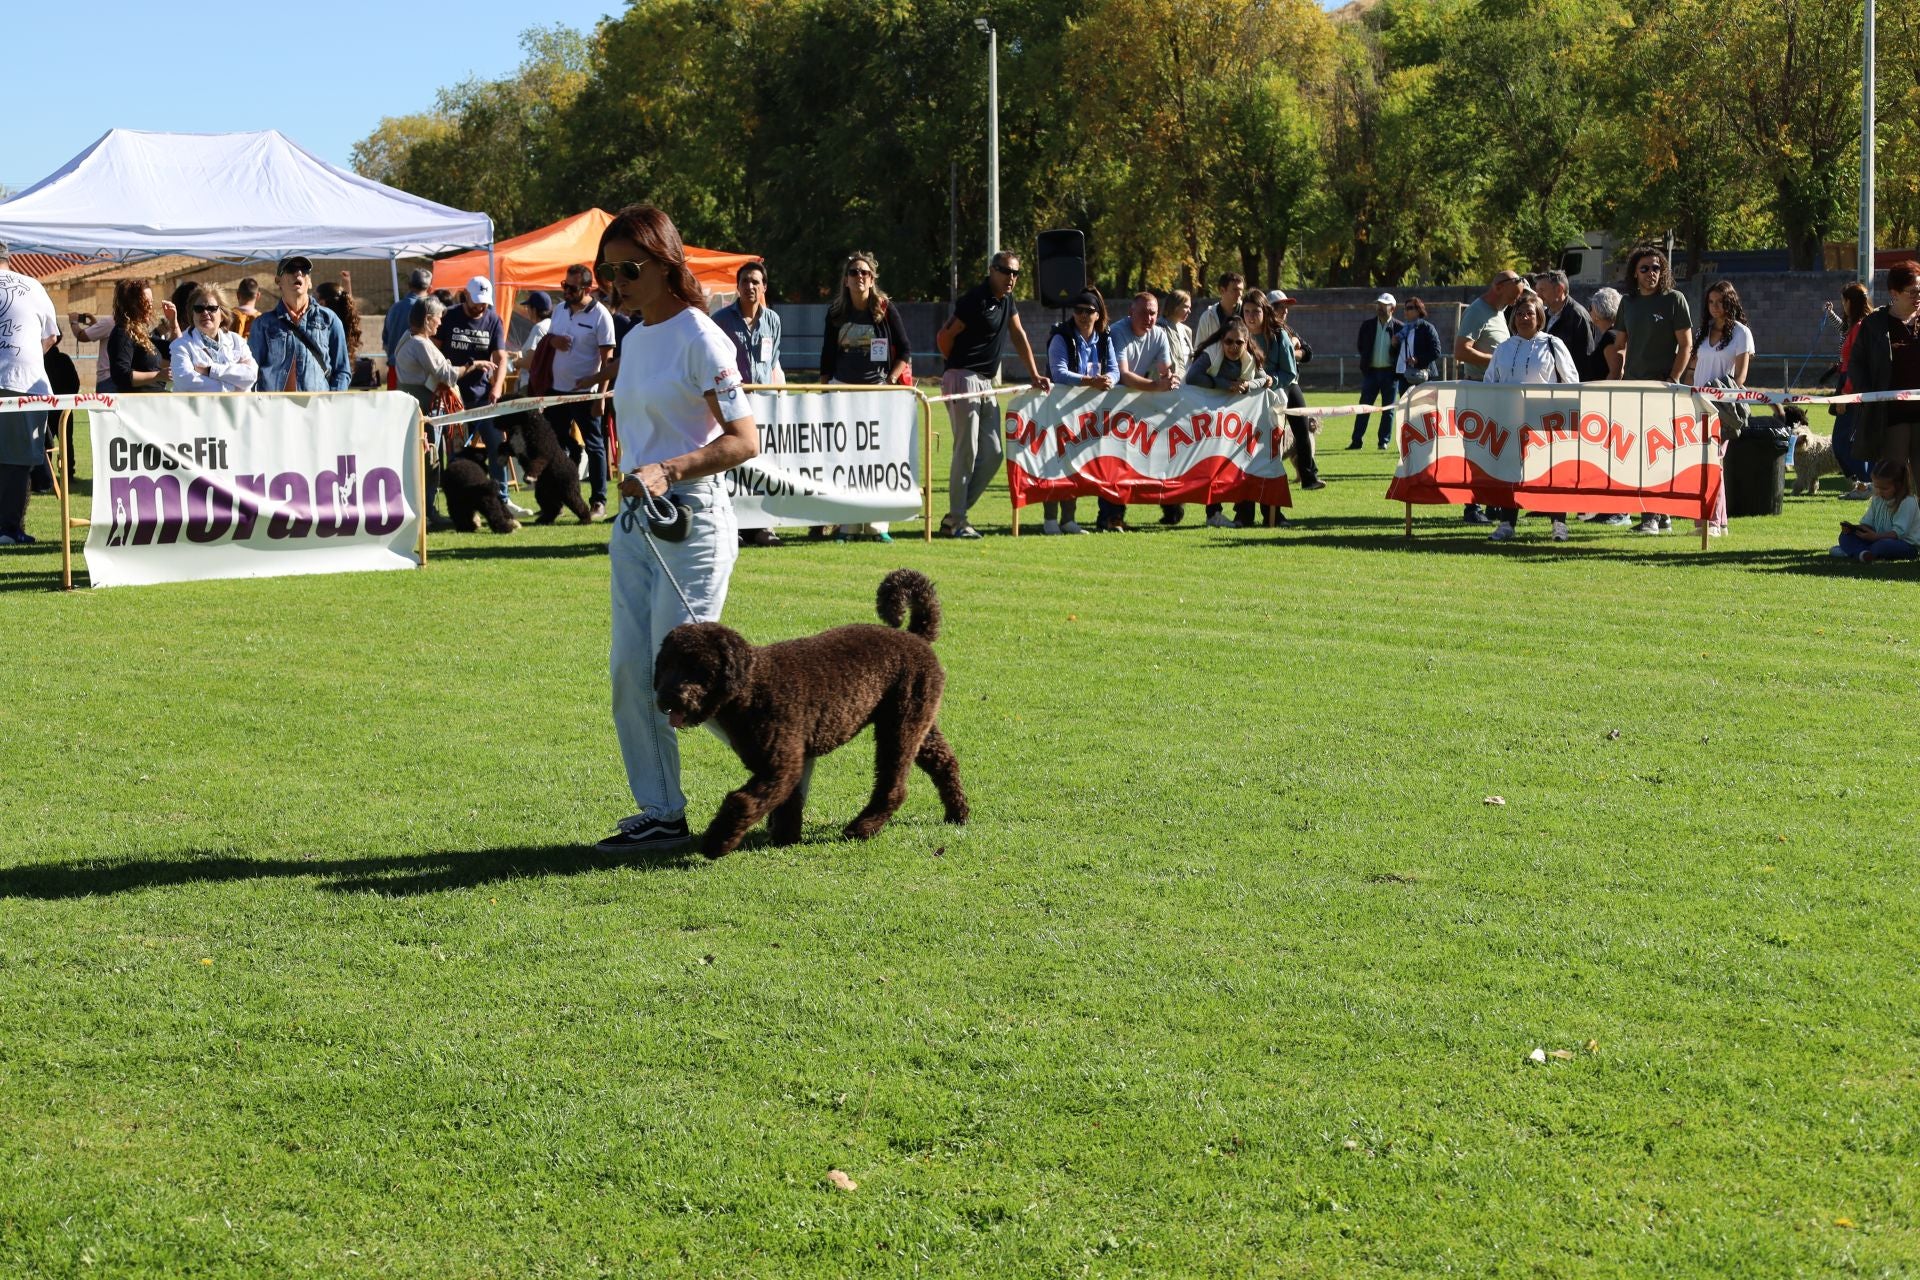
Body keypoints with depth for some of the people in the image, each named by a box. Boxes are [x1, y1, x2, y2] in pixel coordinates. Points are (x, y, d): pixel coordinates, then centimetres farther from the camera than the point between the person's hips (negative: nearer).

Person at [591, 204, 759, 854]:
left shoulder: (699, 337, -11)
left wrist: (668, 472, -27)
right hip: (634, 520, 8)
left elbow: (745, 440, -16)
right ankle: (660, 814, 10)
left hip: (691, 519, -8)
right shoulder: (635, 339, 13)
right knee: (629, 672, 4)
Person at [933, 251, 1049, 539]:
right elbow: (944, 337, -12)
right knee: (967, 452, -9)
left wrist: (1034, 375, 17)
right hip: (963, 381, -9)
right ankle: (956, 521, -4)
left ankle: (956, 514, 13)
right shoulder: (974, 300, -15)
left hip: (987, 384, 9)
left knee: (993, 454, 7)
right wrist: (960, 367, 3)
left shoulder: (1007, 301, 13)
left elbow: (1019, 337, 22)